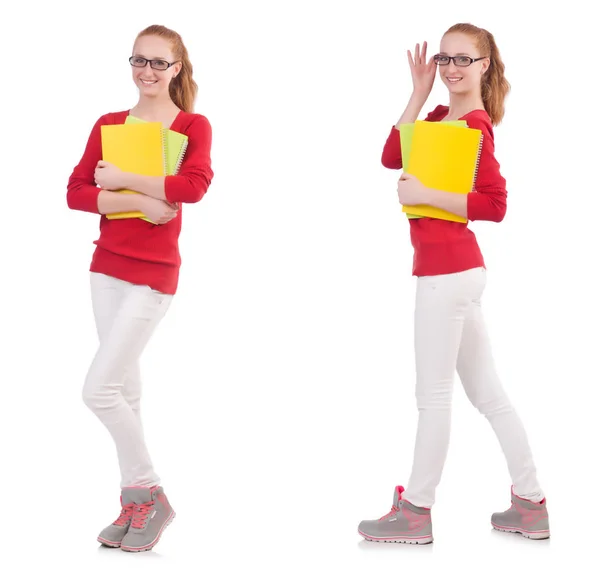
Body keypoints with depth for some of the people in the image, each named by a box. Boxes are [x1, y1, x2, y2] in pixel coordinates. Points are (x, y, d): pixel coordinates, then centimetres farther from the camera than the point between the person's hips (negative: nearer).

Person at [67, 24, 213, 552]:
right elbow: (75, 192, -1)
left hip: (153, 274, -5)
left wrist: (121, 180, -14)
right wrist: (136, 202, -15)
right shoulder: (108, 125, 9)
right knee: (125, 389, 10)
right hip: (107, 267, 5)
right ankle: (136, 504, 21)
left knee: (99, 389, -10)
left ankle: (150, 494, 8)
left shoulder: (193, 125, -3)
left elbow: (194, 185, -22)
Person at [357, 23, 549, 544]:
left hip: (446, 271, -9)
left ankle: (416, 512, 14)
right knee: (488, 392, 13)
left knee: (433, 394, 2)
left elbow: (495, 205, -18)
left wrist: (424, 194, -18)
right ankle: (530, 505, 21)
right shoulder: (441, 117, 14)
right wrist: (420, 91, 5)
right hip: (455, 269, 9)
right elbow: (392, 158, 6)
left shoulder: (474, 125, -11)